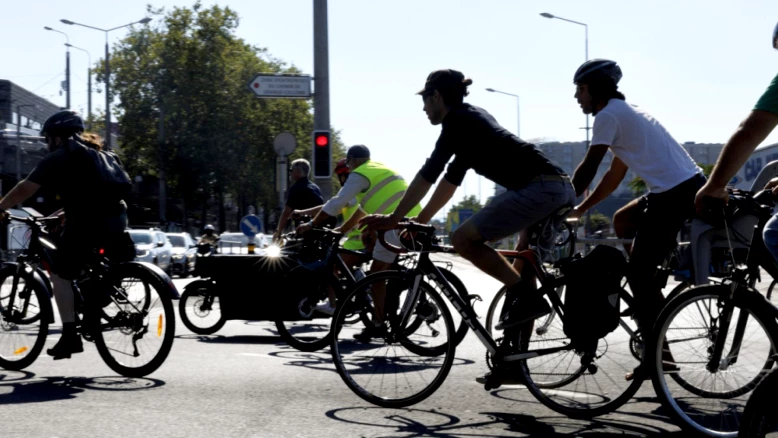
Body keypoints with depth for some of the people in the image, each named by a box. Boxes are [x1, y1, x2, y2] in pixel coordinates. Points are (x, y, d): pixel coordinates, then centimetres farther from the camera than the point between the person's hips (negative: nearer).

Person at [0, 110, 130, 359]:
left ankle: (70, 336, -4)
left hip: (89, 222, -7)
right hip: (116, 219, 7)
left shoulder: (57, 158, 3)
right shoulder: (97, 152, 25)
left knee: (61, 275, 3)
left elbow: (25, 190, -1)